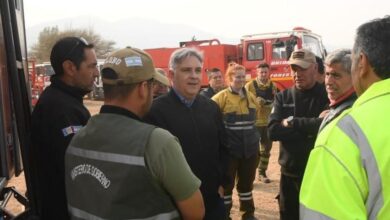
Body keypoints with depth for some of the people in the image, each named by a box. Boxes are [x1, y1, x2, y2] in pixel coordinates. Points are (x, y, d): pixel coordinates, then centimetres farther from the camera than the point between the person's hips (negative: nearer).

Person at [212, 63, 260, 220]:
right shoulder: (221, 97, -9)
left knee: (246, 182, 17)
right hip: (230, 148, -5)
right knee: (227, 183, 7)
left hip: (250, 147, 5)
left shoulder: (251, 97, 9)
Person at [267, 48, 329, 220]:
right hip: (289, 173, 3)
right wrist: (308, 130, -17)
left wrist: (292, 122, -14)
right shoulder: (282, 97, 4)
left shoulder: (327, 96, -5)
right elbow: (273, 131, -10)